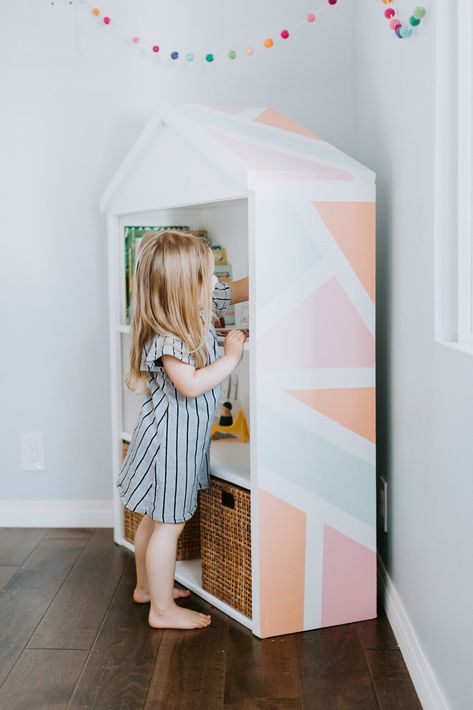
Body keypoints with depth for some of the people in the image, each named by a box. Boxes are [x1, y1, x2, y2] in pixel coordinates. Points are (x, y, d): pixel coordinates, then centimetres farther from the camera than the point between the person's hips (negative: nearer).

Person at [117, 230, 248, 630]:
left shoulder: (199, 311, 2)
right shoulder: (167, 337, -25)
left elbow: (238, 290, 12)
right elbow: (192, 385, -31)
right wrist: (232, 356, -23)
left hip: (184, 438, 10)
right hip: (170, 442, -10)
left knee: (156, 518, 23)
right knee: (169, 525, 2)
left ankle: (147, 586, 40)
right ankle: (163, 609, 16)